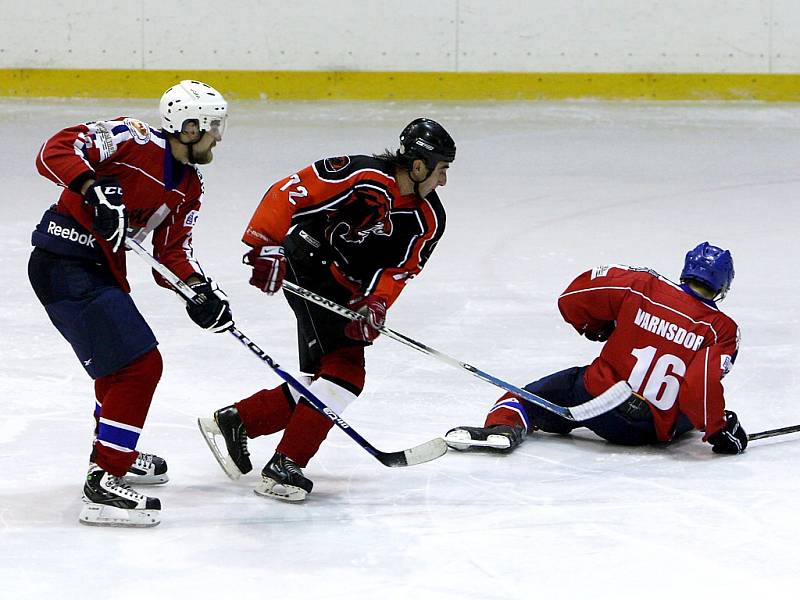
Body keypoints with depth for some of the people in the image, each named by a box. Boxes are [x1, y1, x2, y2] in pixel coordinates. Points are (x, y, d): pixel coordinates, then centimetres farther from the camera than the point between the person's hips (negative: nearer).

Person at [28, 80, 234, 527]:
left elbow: (173, 247, 10)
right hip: (64, 266, -10)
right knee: (140, 365, -14)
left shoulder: (191, 188, 10)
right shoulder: (132, 140, -16)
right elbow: (55, 152, -23)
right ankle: (104, 484, -13)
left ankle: (111, 451, 52)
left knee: (124, 360, 29)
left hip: (102, 270, 10)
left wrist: (202, 290, -7)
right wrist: (94, 191, -38)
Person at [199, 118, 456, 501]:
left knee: (323, 379, 7)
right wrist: (266, 245, -32)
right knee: (344, 372, -17)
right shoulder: (361, 176, -22)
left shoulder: (428, 220, 0)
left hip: (345, 290, 9)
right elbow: (288, 193, -24)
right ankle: (285, 466, -15)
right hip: (308, 265, -9)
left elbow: (397, 269, -2)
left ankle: (235, 421, 20)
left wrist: (375, 304, -20)